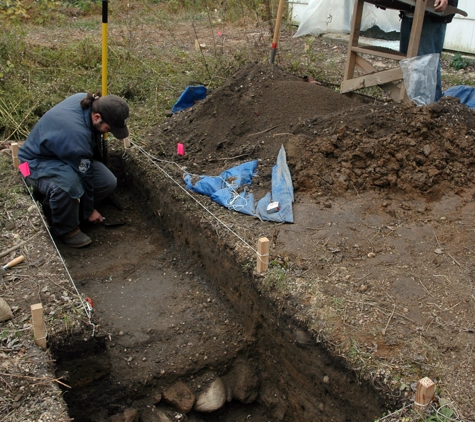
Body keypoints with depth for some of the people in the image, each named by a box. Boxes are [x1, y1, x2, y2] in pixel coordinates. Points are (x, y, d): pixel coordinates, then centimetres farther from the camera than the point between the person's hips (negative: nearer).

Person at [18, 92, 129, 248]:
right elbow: (84, 176, -25)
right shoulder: (76, 135, -39)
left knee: (108, 183, -11)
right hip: (38, 162, -9)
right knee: (69, 183, -41)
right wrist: (88, 210, -11)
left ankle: (55, 202, 10)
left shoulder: (86, 100, -16)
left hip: (64, 153, 9)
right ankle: (66, 229, -13)